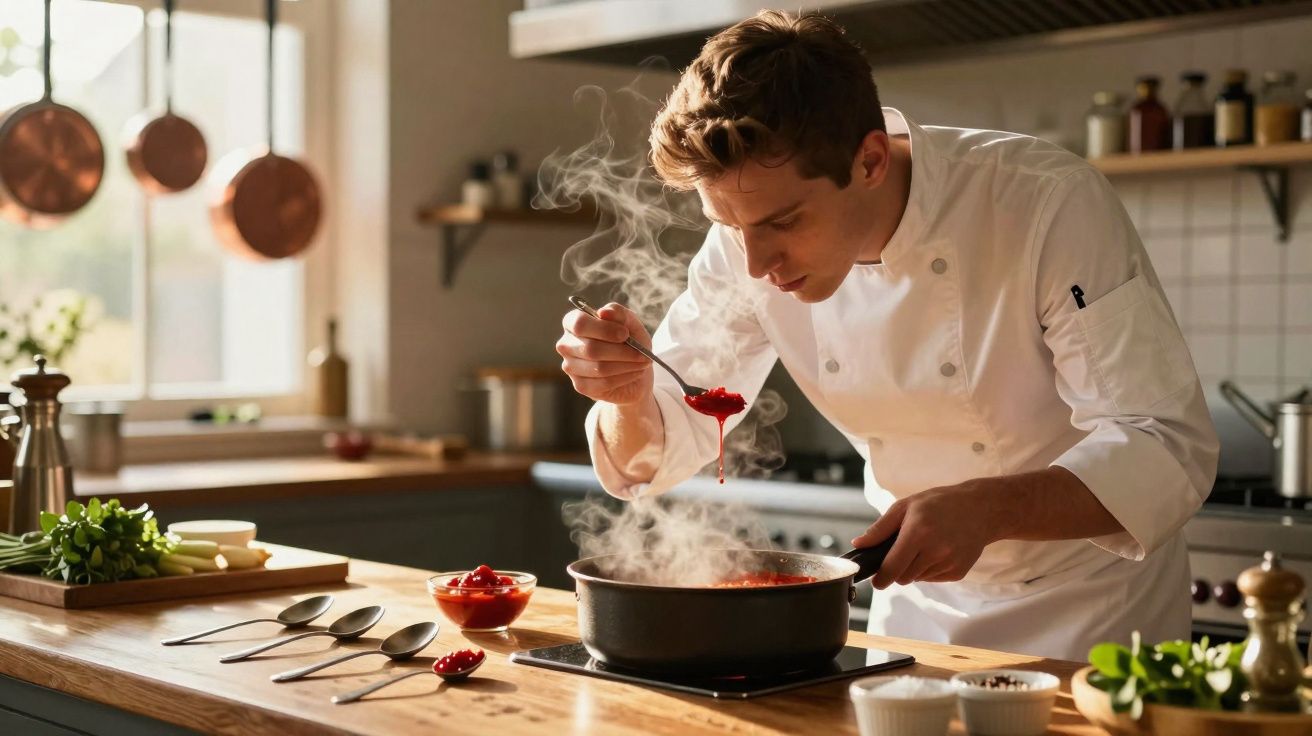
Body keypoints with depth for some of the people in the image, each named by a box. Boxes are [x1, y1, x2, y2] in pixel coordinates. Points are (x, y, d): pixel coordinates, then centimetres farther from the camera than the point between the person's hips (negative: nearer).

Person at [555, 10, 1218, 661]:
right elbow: (660, 447, -5)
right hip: (916, 607, 3)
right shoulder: (749, 242, -12)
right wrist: (631, 390, -27)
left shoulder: (1050, 206, -26)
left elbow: (1167, 450, -26)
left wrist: (987, 510, -41)